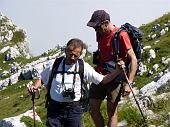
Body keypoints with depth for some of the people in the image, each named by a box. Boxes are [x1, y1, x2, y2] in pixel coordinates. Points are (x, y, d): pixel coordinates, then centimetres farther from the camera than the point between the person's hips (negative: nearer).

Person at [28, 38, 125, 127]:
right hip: (55, 108, 0)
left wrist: (117, 72, -14)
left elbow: (102, 80, -1)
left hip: (74, 109, 0)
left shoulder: (84, 67, -3)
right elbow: (41, 79, 10)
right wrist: (35, 87, -10)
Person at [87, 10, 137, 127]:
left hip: (115, 78, -7)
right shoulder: (100, 34, 6)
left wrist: (128, 83, -22)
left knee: (111, 111, -2)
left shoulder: (121, 35, -16)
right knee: (93, 109, 6)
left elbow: (133, 59, -17)